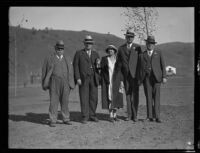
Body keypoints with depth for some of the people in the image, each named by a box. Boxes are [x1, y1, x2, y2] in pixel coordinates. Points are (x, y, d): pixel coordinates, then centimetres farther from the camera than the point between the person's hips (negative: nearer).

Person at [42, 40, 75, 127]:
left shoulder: (67, 59, 13)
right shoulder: (49, 59, 5)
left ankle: (66, 119, 14)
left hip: (65, 83, 2)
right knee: (53, 101, -5)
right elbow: (45, 72, 6)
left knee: (65, 101, 5)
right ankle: (52, 121, 1)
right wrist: (45, 84, 4)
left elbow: (70, 72, 12)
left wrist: (71, 84, 6)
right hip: (54, 83, -2)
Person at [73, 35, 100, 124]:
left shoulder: (95, 54, 16)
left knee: (94, 98, 3)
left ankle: (92, 115, 13)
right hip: (83, 79, -3)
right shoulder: (79, 53, 5)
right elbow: (75, 66, -1)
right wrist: (77, 78, -9)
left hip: (93, 79, 3)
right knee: (84, 98, -3)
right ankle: (85, 117, 2)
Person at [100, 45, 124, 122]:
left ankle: (115, 115, 12)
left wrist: (121, 81, -1)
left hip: (116, 81, 2)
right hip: (107, 81, -2)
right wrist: (102, 82, -6)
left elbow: (121, 70, 7)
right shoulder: (104, 59, 1)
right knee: (109, 98, -3)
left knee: (116, 98, 3)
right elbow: (102, 70, 1)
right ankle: (111, 116, 2)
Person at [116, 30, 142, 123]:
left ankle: (135, 115, 4)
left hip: (135, 74, -2)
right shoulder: (121, 48, 10)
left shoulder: (137, 47, 5)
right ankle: (129, 115, 11)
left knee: (135, 95, -2)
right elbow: (118, 62, 11)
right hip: (125, 74, 2)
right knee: (128, 95, 5)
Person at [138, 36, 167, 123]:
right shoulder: (142, 55, 15)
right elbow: (140, 68, 13)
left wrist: (164, 77, -2)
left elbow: (163, 65, 8)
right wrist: (139, 79, 4)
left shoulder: (159, 53, 13)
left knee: (156, 97, -6)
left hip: (156, 77, -1)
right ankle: (150, 116, -1)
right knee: (148, 97, -2)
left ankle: (157, 116, -5)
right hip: (146, 77, 1)